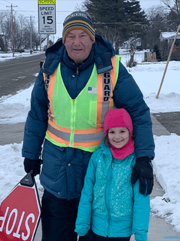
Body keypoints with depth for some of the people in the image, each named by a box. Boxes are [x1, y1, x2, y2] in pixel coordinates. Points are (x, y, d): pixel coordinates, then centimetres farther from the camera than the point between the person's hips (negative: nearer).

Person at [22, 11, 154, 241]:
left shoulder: (112, 69, -13)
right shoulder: (50, 70, -4)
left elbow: (139, 112, -12)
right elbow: (37, 116, 6)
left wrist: (144, 157, -22)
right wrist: (31, 154, 11)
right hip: (57, 167, 2)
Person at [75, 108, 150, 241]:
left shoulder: (137, 159, -11)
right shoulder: (98, 156, -6)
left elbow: (141, 197, -8)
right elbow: (87, 191, -1)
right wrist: (82, 223, 0)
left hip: (122, 230, -1)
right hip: (95, 226, 2)